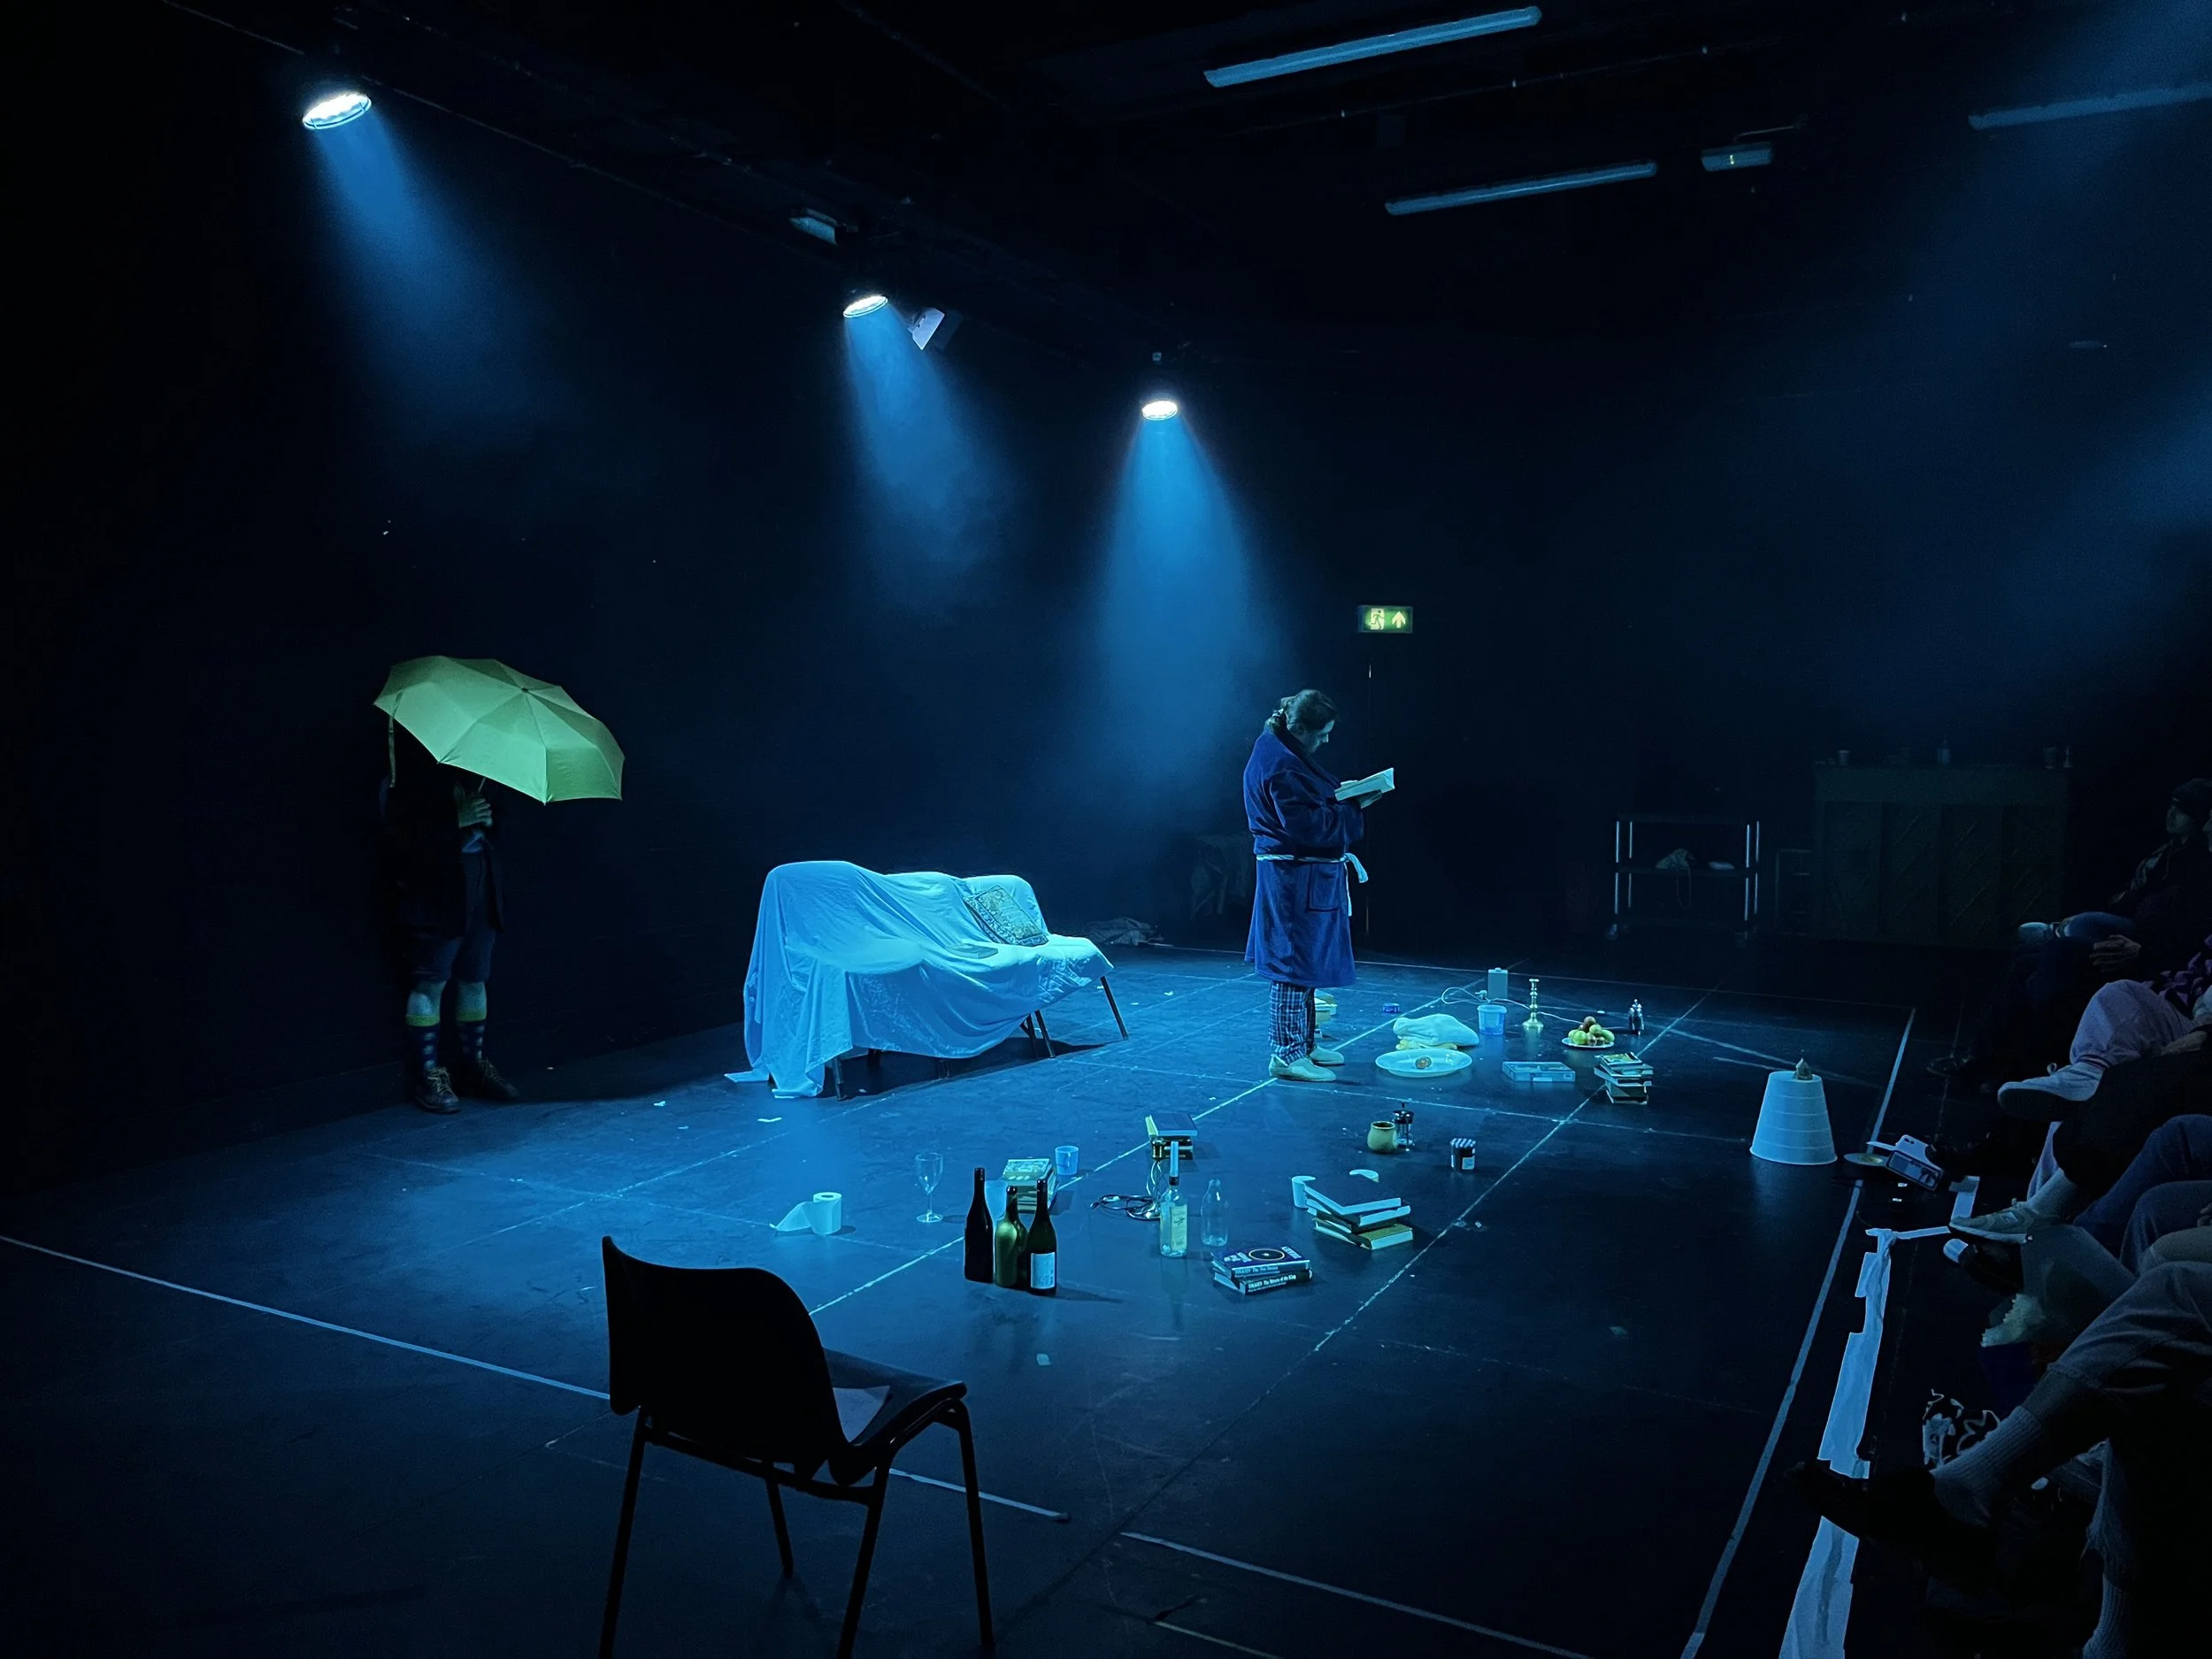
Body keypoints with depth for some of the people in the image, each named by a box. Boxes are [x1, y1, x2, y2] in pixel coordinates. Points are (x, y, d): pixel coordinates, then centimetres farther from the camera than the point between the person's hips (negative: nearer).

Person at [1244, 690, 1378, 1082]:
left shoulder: (1285, 753, 12)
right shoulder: (1281, 765, -21)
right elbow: (1306, 825, -25)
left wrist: (1338, 795, 8)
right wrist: (1353, 808, -16)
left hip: (1303, 876, 11)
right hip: (1294, 877, -11)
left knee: (1304, 961, 17)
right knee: (1294, 962, -5)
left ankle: (1303, 1043, 28)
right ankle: (1285, 1055, 1)